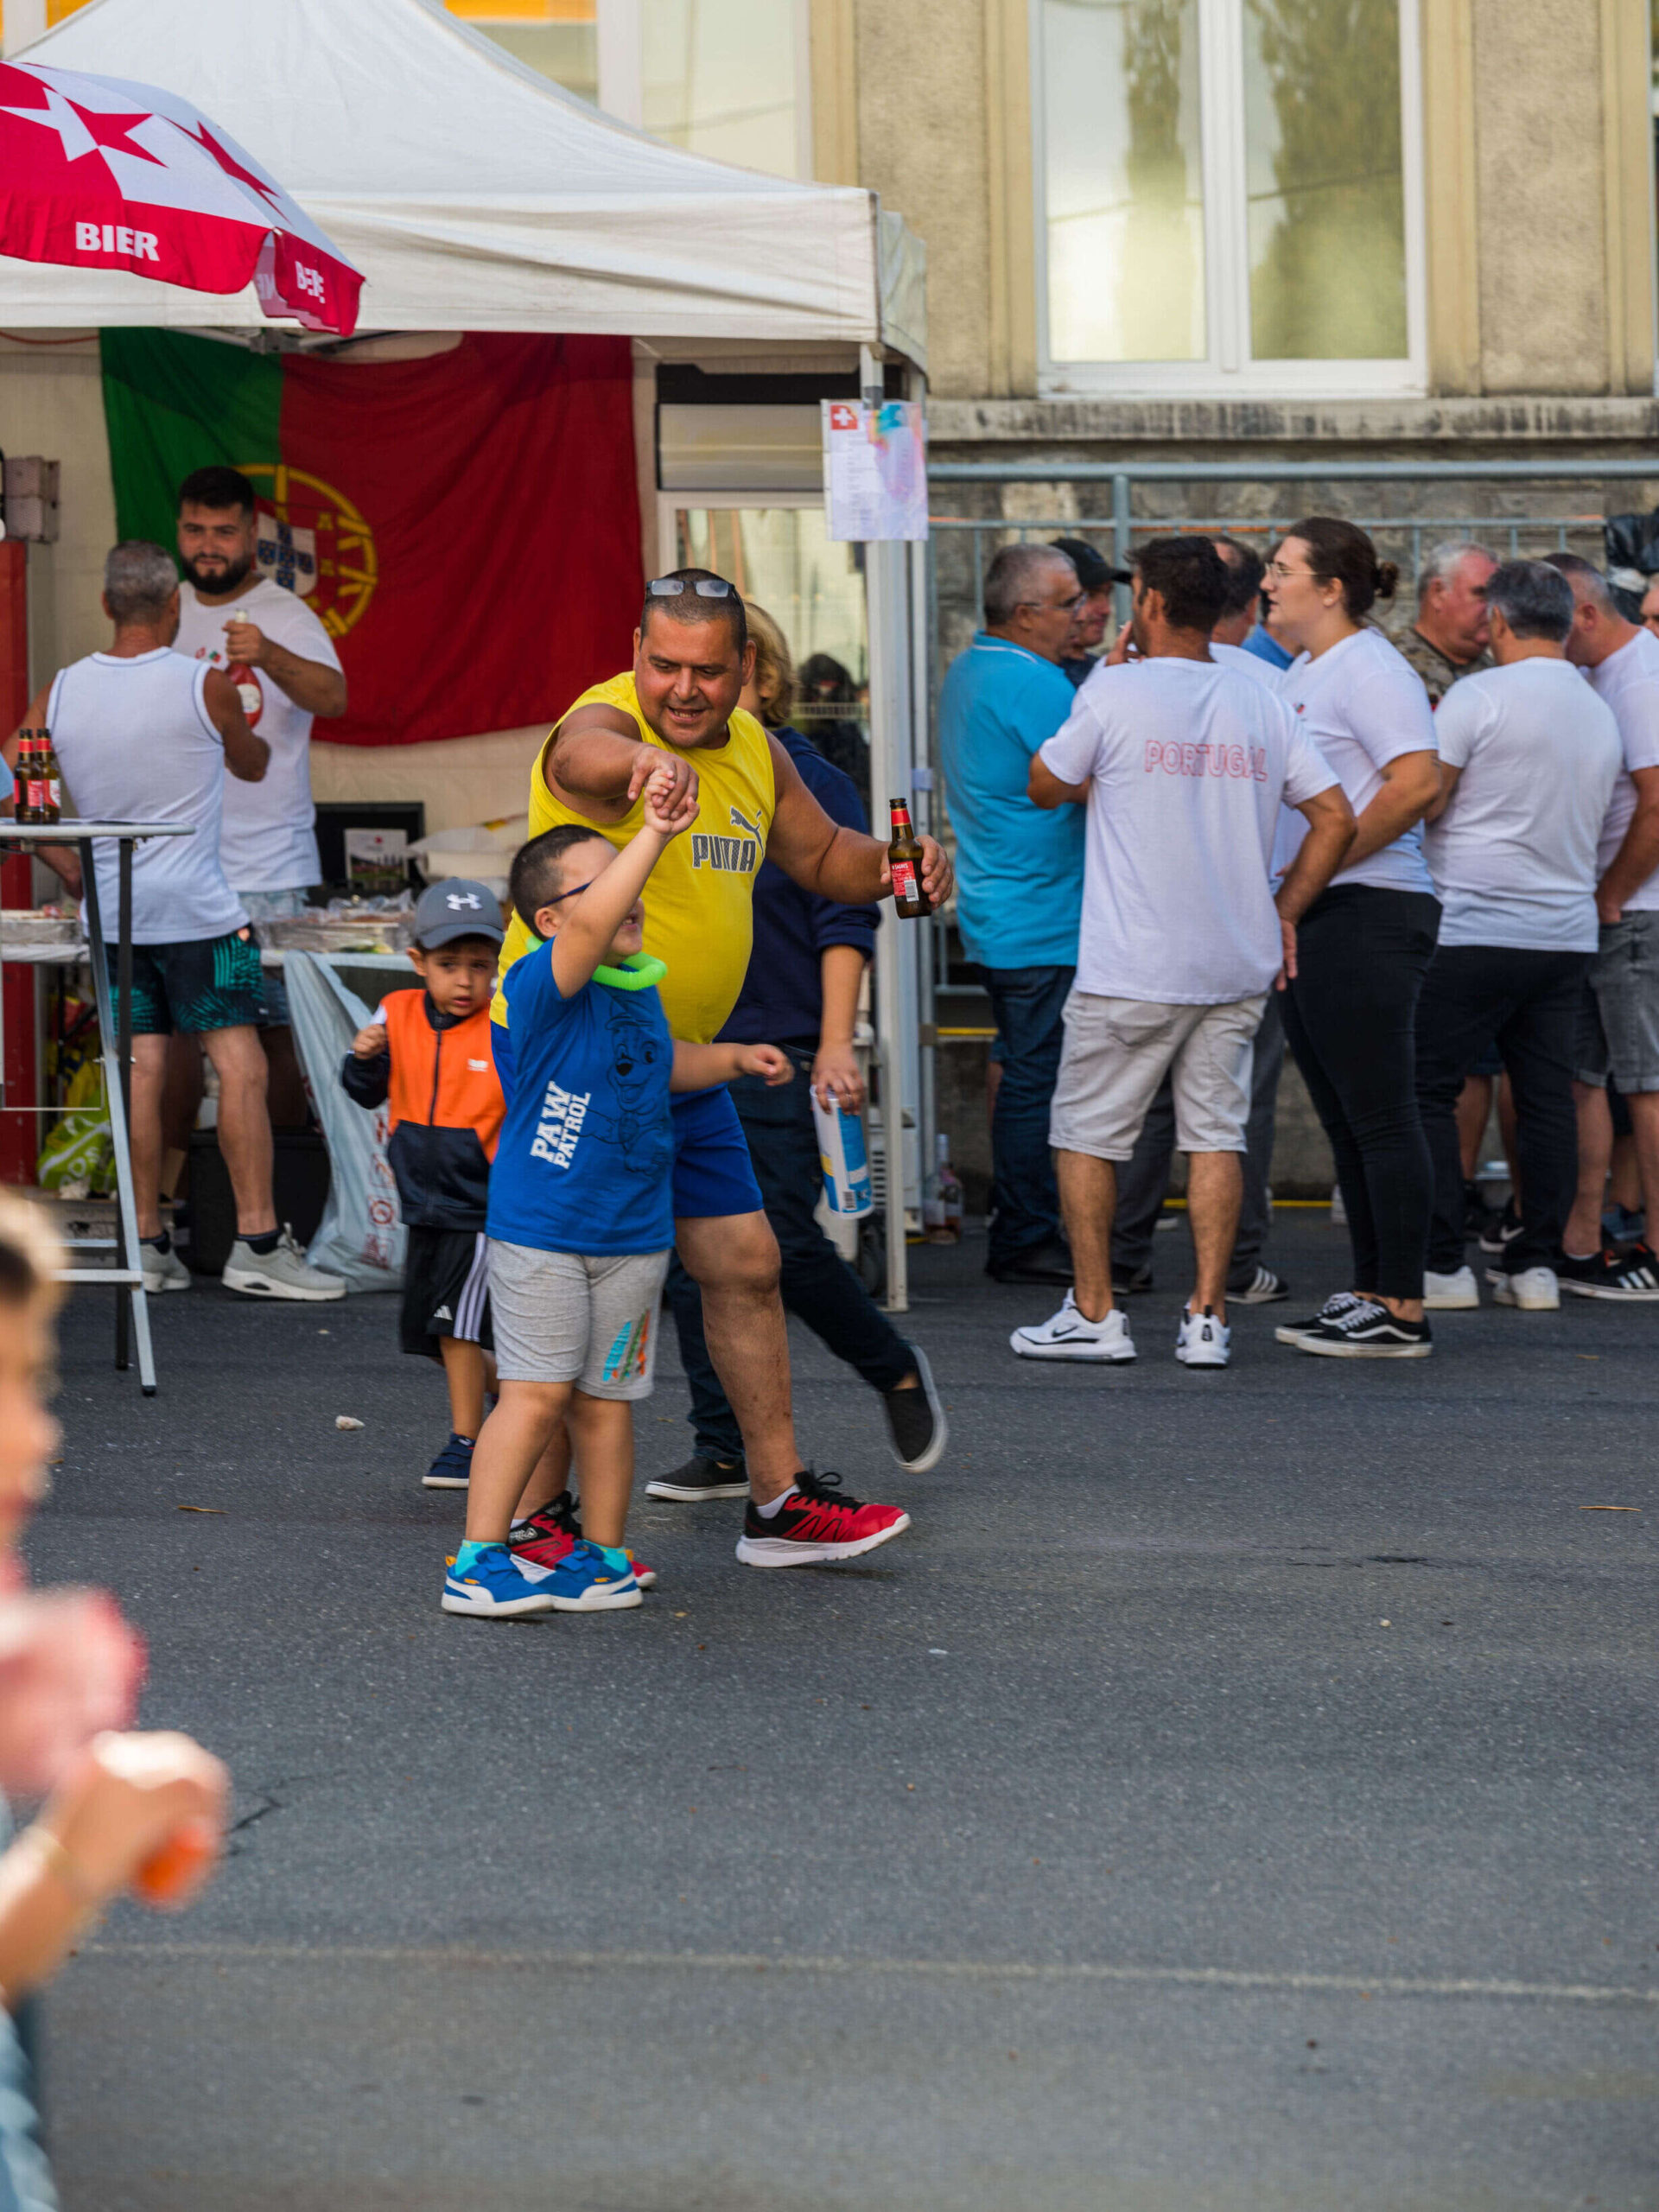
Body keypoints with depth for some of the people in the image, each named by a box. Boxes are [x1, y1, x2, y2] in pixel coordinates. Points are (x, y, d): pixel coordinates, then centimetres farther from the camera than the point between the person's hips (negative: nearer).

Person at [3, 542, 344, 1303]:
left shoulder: (62, 692, 3)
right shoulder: (204, 686, -8)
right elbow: (252, 765, 10)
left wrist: (70, 868, 15)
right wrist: (246, 732, 34)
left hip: (110, 909, 5)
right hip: (197, 910, -5)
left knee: (141, 1071, 7)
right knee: (239, 1066, -3)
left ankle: (147, 1244, 8)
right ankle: (257, 1242, -7)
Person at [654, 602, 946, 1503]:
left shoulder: (811, 784, -2)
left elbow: (843, 926, -4)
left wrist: (835, 1046, -13)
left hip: (778, 1051, -5)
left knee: (783, 1243, -10)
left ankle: (898, 1372, 16)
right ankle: (722, 1451, 10)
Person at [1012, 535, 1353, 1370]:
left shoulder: (1115, 692, -8)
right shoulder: (1261, 705, 6)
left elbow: (1045, 789, 4)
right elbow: (1335, 817, 6)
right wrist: (1285, 910, 11)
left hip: (1131, 968, -4)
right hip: (1238, 965, 4)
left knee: (1086, 1135, 8)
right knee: (1214, 1134, 9)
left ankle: (1093, 1313, 8)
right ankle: (1207, 1317, 5)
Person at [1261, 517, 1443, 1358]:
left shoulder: (1369, 670, -12)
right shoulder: (1302, 673, 18)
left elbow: (1418, 782, -23)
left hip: (1366, 913, -10)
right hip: (1311, 921, 10)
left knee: (1381, 1119, -7)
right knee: (1346, 1121, 13)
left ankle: (1402, 1312, -4)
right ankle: (1368, 1293, 20)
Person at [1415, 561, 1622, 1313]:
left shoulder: (1479, 695, -10)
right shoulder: (1600, 715, 11)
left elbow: (1423, 799, -8)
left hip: (1472, 931, -6)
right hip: (1567, 934, 6)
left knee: (1426, 1090, 2)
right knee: (1548, 1097, 8)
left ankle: (1442, 1265, -1)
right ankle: (1537, 1264, 9)